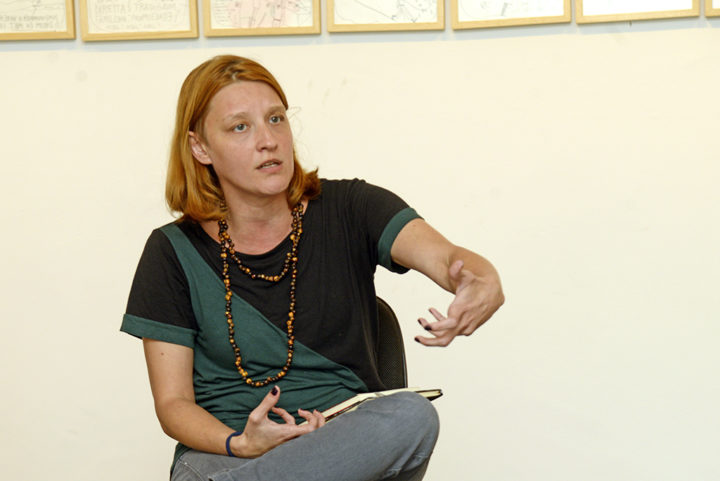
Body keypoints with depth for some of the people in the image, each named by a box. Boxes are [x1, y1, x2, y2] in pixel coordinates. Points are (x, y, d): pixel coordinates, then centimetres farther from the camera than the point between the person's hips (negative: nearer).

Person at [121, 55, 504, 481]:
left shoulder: (350, 211, 3)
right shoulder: (175, 252, 3)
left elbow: (441, 255, -15)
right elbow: (172, 404, 3)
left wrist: (483, 285, -41)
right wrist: (240, 443, -19)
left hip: (349, 441, 4)